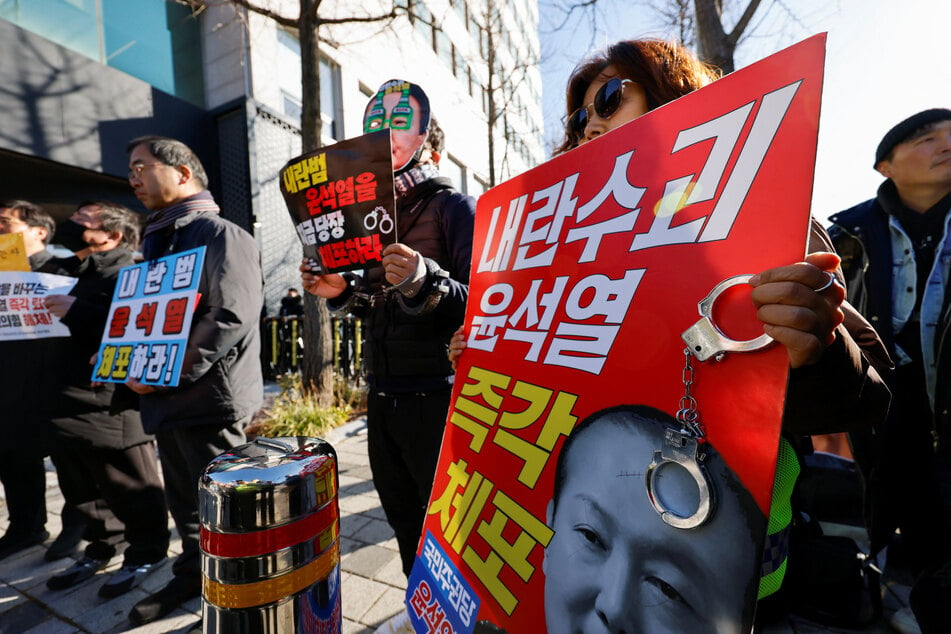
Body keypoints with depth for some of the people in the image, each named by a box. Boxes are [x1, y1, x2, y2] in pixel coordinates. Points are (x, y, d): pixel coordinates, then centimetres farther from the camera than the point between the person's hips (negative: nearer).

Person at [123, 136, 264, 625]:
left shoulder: (218, 233, -13)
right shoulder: (157, 239, 18)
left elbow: (231, 317, -24)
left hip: (209, 398, -9)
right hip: (168, 400, 9)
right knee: (183, 502, 22)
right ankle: (192, 575, 42)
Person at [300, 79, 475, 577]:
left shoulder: (455, 208, -6)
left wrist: (425, 283, -30)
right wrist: (339, 293, 1)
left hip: (436, 397, -7)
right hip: (382, 397, 7)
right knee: (405, 524, 20)